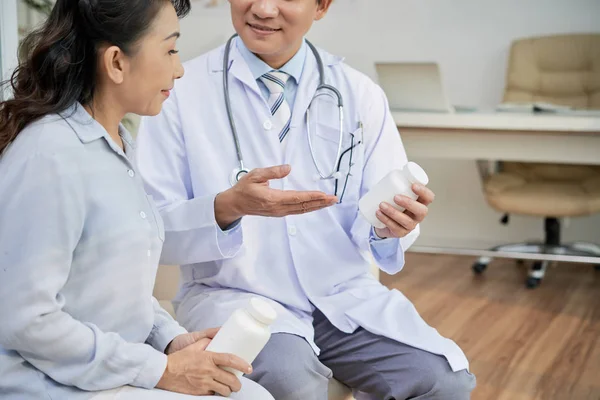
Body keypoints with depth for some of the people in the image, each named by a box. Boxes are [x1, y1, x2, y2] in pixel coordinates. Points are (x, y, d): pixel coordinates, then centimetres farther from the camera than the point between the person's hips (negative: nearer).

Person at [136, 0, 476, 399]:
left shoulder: (361, 94, 3)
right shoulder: (181, 92, -5)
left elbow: (378, 214, 3)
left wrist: (390, 225, -21)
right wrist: (228, 207, -27)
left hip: (345, 295, 3)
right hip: (235, 295, -3)